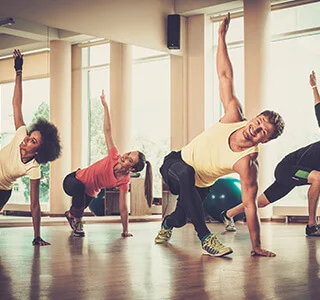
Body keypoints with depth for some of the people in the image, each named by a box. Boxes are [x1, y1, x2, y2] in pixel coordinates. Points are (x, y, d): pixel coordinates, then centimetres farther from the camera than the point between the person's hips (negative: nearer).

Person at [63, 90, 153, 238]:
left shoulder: (124, 181, -23)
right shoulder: (114, 156, -26)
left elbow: (123, 208, -19)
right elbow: (107, 131, -26)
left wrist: (125, 231, -20)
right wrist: (105, 106, -28)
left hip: (89, 193, 3)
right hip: (73, 180, -3)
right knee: (79, 187, -37)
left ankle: (71, 214, 54)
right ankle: (76, 219, -13)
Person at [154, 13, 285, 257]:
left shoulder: (247, 163, -31)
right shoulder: (234, 116, -24)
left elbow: (250, 205, -30)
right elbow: (225, 76, -20)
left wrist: (256, 246, -31)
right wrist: (222, 36, -20)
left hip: (198, 186, 0)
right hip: (176, 163, 0)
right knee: (187, 173, -35)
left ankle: (167, 225, 55)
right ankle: (206, 238, -28)